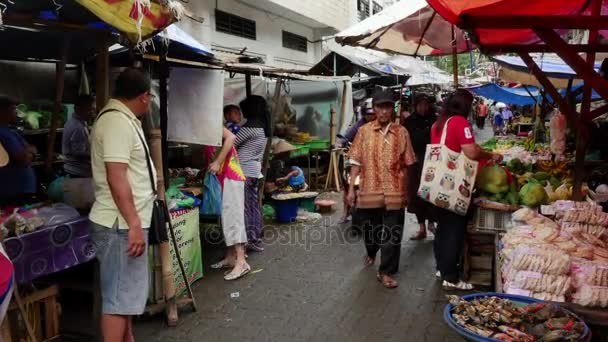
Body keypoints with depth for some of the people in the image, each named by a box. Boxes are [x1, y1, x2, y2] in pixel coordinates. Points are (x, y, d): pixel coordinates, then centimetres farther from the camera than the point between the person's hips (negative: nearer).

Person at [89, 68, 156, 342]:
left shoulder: (122, 119, 15)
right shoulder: (117, 121, -18)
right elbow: (116, 178, -25)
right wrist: (134, 224, -25)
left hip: (126, 221, 10)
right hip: (121, 224, -10)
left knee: (126, 290, 19)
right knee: (119, 295, -3)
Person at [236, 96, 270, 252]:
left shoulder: (250, 126, -15)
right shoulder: (263, 127, 11)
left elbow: (232, 143, -9)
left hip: (245, 171, -8)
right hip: (255, 170, 8)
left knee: (245, 206, -2)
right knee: (254, 205, 12)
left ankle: (249, 240, 2)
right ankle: (257, 239, 17)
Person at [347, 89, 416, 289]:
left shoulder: (401, 132, 1)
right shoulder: (364, 131, 0)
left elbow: (406, 164, 5)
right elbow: (356, 161, 1)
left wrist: (406, 191, 7)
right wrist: (351, 188, -3)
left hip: (394, 192, 0)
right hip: (370, 190, 1)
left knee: (392, 234, 0)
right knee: (371, 229, 18)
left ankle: (386, 272, 11)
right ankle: (371, 253, 46)